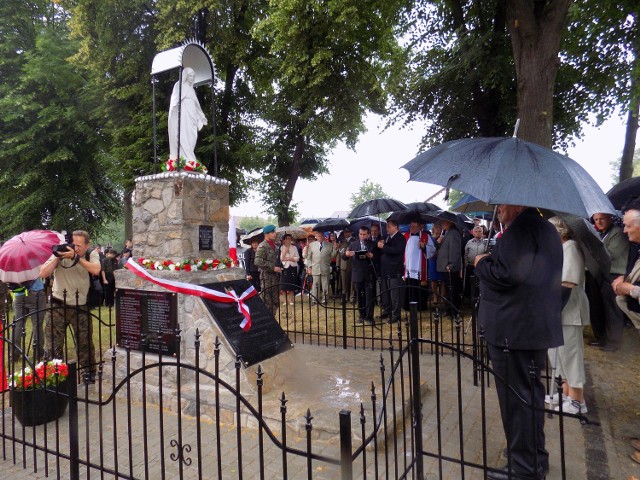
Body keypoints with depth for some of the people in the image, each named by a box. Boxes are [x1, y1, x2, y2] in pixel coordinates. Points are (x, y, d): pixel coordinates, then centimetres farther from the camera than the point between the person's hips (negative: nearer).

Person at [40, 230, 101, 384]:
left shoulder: (92, 255, -5)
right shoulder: (60, 252, -5)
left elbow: (95, 270, -25)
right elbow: (43, 274, -12)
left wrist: (76, 257, -28)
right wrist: (57, 257, -19)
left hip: (81, 307, 0)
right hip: (58, 305, 0)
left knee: (85, 342, 10)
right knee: (53, 344, 4)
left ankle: (89, 372, 27)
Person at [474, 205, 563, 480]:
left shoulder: (522, 228, -18)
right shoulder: (544, 228, 16)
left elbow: (506, 274, -26)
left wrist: (482, 263, -8)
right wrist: (491, 261, 13)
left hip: (515, 331, -11)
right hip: (536, 327, 11)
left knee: (517, 398, 0)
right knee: (529, 394, 22)